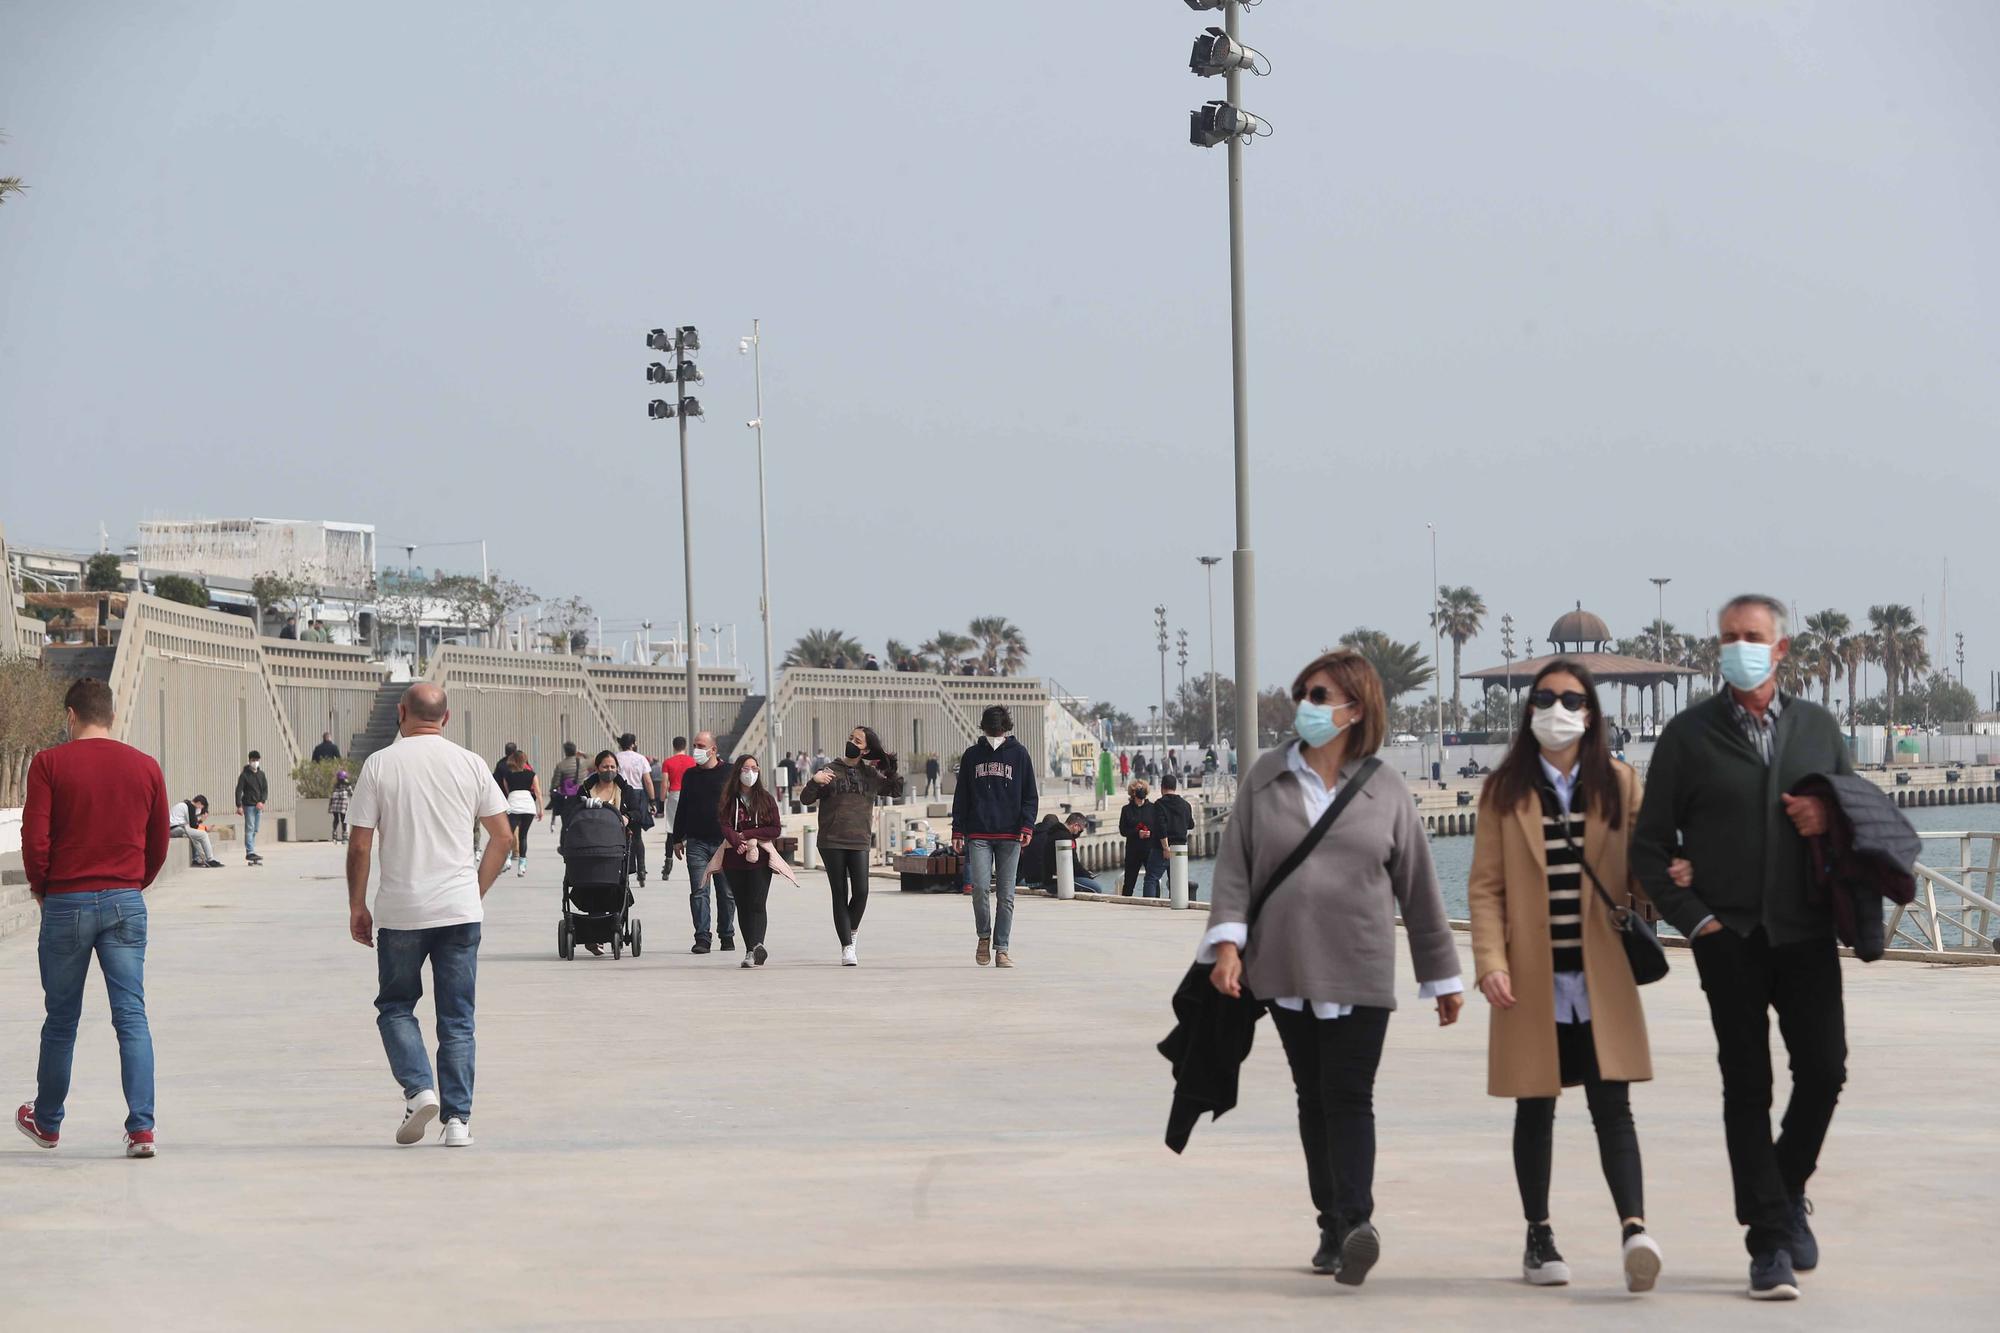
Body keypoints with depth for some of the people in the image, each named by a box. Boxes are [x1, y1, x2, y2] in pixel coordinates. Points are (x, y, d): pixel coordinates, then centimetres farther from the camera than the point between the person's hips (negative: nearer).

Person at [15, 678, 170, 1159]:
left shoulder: (50, 763, -5)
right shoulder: (145, 767, 4)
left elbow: (35, 838, -9)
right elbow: (158, 844, 9)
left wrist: (40, 890, 7)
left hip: (66, 903, -1)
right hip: (126, 903, 1)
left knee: (61, 1019, 12)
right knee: (132, 1017, 0)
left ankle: (47, 1122, 28)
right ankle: (141, 1128, -9)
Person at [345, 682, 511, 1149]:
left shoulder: (379, 765, -3)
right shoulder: (470, 764, 3)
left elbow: (360, 846, -3)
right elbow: (502, 837, 6)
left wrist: (357, 906, 7)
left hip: (400, 911, -2)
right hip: (460, 909, 2)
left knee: (395, 1005, 15)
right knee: (457, 1018, 7)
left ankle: (419, 1088, -6)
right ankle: (457, 1119, 3)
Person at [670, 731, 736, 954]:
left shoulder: (728, 774, 1)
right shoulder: (690, 775, 10)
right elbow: (682, 808, 16)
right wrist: (677, 839, 13)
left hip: (724, 842, -2)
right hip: (696, 842, 2)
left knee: (726, 892, 5)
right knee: (698, 891, -6)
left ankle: (727, 936, 16)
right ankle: (702, 938, -7)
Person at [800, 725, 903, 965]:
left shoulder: (871, 775, 9)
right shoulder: (831, 771, 3)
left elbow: (896, 791, 18)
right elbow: (805, 799, 1)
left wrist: (890, 771, 1)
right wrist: (814, 782, -20)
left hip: (859, 842, 1)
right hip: (832, 843, -1)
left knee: (861, 892, -10)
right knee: (840, 895, 0)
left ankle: (852, 934, 15)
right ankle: (846, 947, 4)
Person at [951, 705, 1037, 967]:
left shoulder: (1019, 754, 7)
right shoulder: (972, 755, 10)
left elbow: (1030, 795, 8)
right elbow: (961, 796, 13)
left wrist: (1027, 826, -6)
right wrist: (957, 831, 6)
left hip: (1010, 836, 0)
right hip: (978, 835, 0)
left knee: (1006, 894, 1)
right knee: (980, 887, -13)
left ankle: (1002, 948, 7)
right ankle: (984, 936, 9)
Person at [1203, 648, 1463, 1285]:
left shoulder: (1385, 790, 2)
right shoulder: (1267, 778, 6)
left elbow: (1418, 886, 7)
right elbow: (1234, 864, 6)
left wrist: (1443, 976, 12)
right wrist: (1228, 942, -8)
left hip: (1360, 974, -2)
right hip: (1284, 971, 3)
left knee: (1349, 1096, -12)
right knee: (1313, 1096, 8)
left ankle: (1355, 1220, -22)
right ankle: (1333, 1226, 14)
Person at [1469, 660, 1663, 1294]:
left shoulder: (1619, 784, 7)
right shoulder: (1504, 789, 5)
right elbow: (1486, 885, 2)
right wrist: (1491, 962, -9)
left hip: (1602, 977, 0)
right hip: (1532, 979, 0)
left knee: (1611, 1106, -9)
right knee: (1535, 1109, 7)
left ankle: (1634, 1229, -20)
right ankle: (1539, 1236, 17)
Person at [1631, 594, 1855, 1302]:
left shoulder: (1818, 726, 11)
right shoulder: (1688, 734, 3)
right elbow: (1650, 845, 4)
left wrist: (1831, 818, -5)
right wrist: (1693, 918, -7)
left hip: (1807, 932, 2)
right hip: (1730, 939, -2)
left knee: (1825, 1070, -4)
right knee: (1747, 1088, 1)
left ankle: (1788, 1189, 23)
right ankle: (1769, 1242, 6)